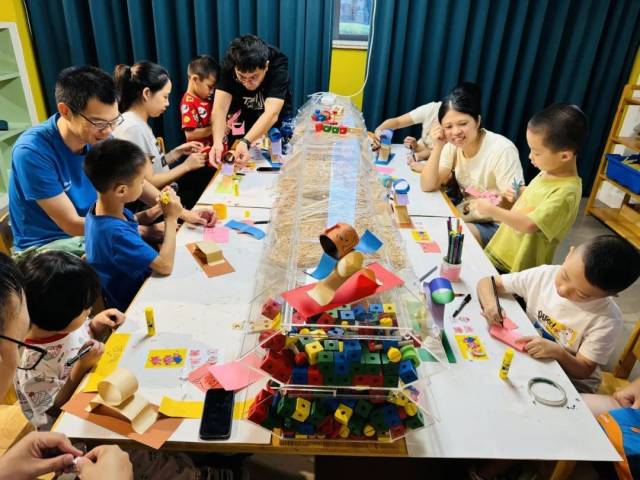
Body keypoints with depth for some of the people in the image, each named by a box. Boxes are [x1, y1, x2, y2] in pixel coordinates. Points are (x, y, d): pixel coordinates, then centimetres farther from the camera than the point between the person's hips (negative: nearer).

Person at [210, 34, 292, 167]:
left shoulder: (278, 65, -33)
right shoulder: (229, 65, -26)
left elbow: (271, 114, -44)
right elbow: (220, 107, -33)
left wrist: (246, 142, -60)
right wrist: (217, 142, -52)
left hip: (275, 122, -1)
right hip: (244, 116, 2)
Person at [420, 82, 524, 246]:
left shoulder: (502, 150, -22)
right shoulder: (452, 145, -5)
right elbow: (427, 186, -9)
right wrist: (438, 147, -18)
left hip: (496, 226, -6)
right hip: (468, 217, 6)